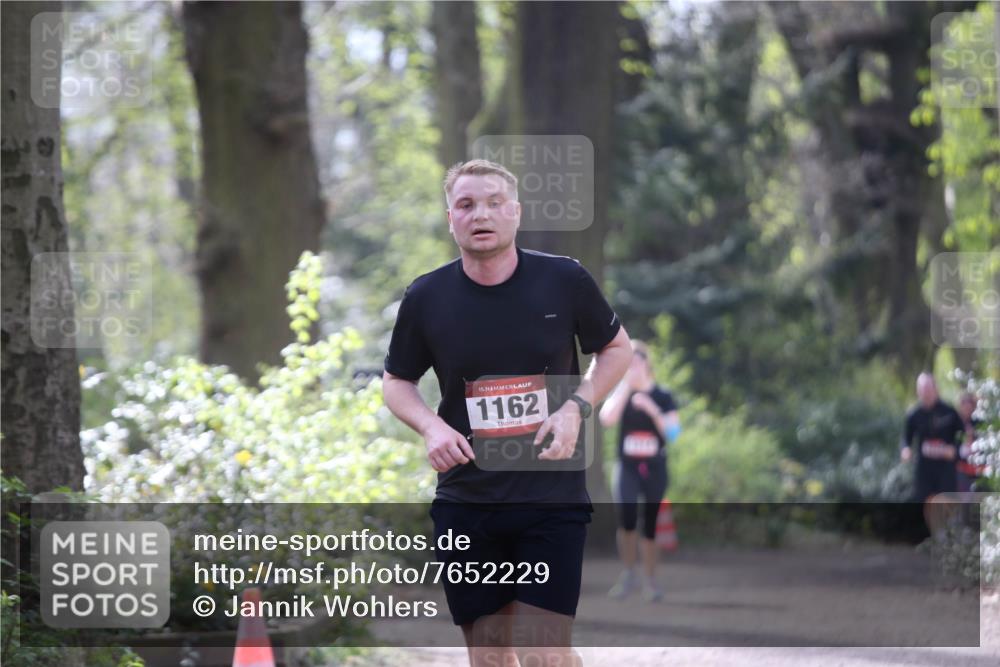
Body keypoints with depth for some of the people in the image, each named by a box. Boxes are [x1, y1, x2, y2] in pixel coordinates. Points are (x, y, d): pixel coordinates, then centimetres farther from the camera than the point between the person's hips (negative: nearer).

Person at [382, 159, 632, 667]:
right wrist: (431, 426, -10)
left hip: (553, 496, -2)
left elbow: (616, 348, 10)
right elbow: (397, 382, 11)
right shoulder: (425, 298, -2)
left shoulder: (565, 281, -5)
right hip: (466, 501, 2)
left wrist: (576, 408, -8)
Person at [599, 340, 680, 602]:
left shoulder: (662, 396, 1)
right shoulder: (621, 393, 3)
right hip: (628, 467, 0)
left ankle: (650, 581, 15)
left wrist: (652, 410, -19)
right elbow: (607, 419, -16)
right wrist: (626, 385, -17)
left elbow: (673, 433, -7)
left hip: (655, 468, 0)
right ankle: (628, 574, -4)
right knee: (626, 519, -19)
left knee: (650, 525, 5)